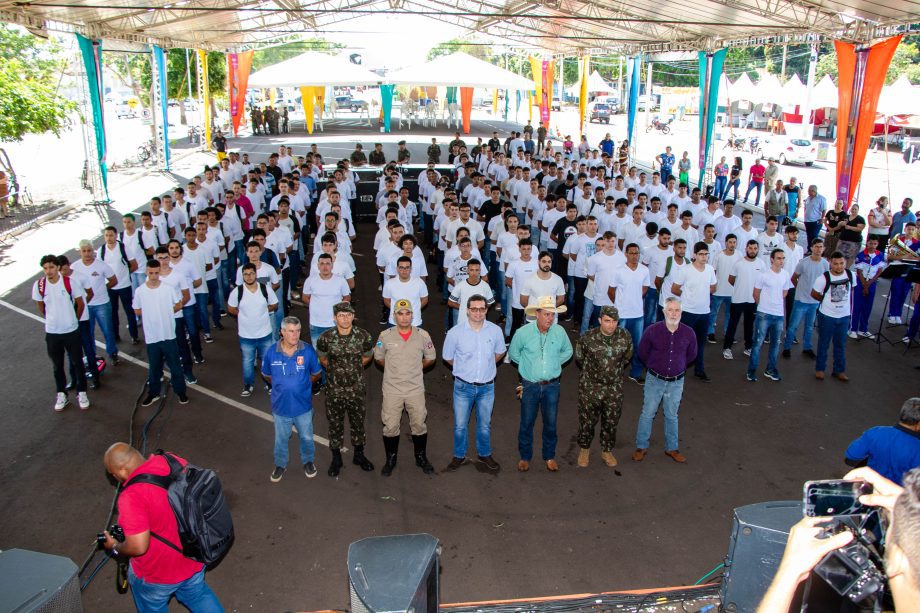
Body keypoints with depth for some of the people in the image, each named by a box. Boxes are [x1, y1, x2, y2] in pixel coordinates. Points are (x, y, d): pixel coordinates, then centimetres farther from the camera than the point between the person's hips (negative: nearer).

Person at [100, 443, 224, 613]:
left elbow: (138, 546, -32)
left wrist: (115, 547, -11)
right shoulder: (175, 461, -12)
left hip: (156, 575, -5)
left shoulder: (131, 496, -33)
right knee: (198, 593, 33)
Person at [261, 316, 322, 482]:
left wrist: (301, 384, -3)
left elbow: (317, 374, -1)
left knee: (306, 437, 20)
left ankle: (308, 461, 46)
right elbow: (266, 375, 5)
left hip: (303, 406, 0)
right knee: (281, 439, 21)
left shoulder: (308, 351, -17)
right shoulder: (271, 352, -15)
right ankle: (280, 464, 45)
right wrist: (281, 386, 0)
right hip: (281, 406, 0)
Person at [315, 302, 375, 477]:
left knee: (358, 423, 17)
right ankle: (336, 459, 34)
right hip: (334, 390, 0)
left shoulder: (363, 336, -14)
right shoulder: (325, 338, -15)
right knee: (335, 425, 14)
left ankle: (359, 455, 39)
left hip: (356, 389, 1)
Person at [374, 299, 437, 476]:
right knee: (390, 426, 8)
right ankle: (391, 459, 27)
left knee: (419, 425, 11)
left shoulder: (423, 335, -6)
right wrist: (394, 369, 6)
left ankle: (421, 457, 31)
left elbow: (431, 358, 8)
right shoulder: (385, 336, -8)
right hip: (392, 390, 0)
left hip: (416, 389, 1)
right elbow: (378, 358, 8)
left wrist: (415, 368, 5)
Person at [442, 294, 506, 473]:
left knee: (485, 424, 17)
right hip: (463, 386, -1)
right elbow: (448, 358, 2)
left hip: (487, 386, 2)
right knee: (460, 425, 10)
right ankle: (459, 456, 30)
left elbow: (499, 353, 12)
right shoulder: (455, 332, -14)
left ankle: (484, 455, 37)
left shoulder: (495, 331, -9)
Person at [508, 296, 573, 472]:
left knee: (550, 423, 13)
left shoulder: (560, 332, -9)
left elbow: (567, 351, 11)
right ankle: (525, 457, 28)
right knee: (527, 423, 10)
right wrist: (529, 365, 4)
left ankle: (549, 456, 32)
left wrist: (554, 363, 4)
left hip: (552, 385, 2)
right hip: (530, 385, -1)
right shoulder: (523, 333, -14)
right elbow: (513, 353, 3)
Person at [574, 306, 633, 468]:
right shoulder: (588, 338, -17)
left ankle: (607, 451, 36)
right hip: (590, 386, -2)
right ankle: (584, 449, 36)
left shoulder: (625, 336, -11)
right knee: (587, 420, 12)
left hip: (615, 388, 2)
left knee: (611, 422, 15)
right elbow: (579, 358, 2)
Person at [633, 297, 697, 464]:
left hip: (676, 382, 2)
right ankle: (641, 447, 24)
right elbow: (642, 352, 1)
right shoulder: (652, 330, -17)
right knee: (647, 414, 9)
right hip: (655, 380, -1)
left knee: (672, 416, 17)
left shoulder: (688, 333, -11)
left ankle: (672, 448, 33)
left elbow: (691, 355, 9)